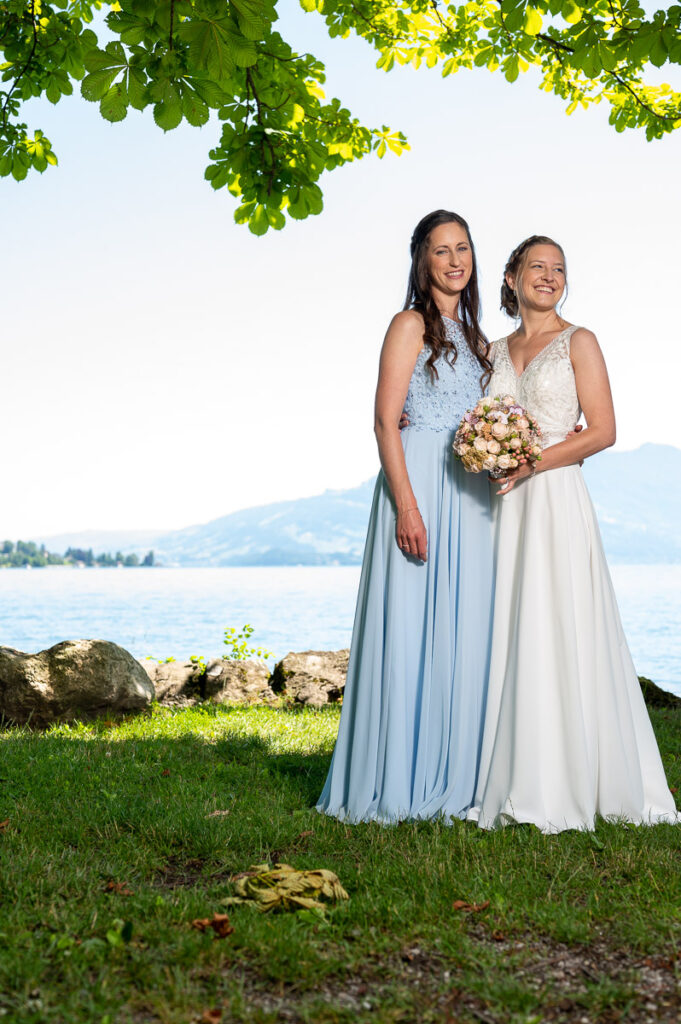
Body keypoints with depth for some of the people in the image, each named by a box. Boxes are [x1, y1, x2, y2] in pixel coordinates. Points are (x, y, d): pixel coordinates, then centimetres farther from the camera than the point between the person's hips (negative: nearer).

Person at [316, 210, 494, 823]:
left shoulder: (473, 336, 20)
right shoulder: (412, 324, -3)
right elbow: (385, 422, -11)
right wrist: (407, 506, -19)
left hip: (469, 495, 8)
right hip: (417, 484, -7)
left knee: (463, 633, 7)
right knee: (411, 629, -6)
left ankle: (452, 781, 14)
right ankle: (402, 785, 1)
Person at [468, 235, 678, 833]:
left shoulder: (578, 342, 3)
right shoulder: (495, 351, 17)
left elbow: (602, 431, -5)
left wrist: (532, 463, -13)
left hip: (555, 499, -4)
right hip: (504, 505, 5)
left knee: (557, 637, -7)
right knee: (506, 640, 1)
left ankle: (562, 788, -2)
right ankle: (507, 782, 6)